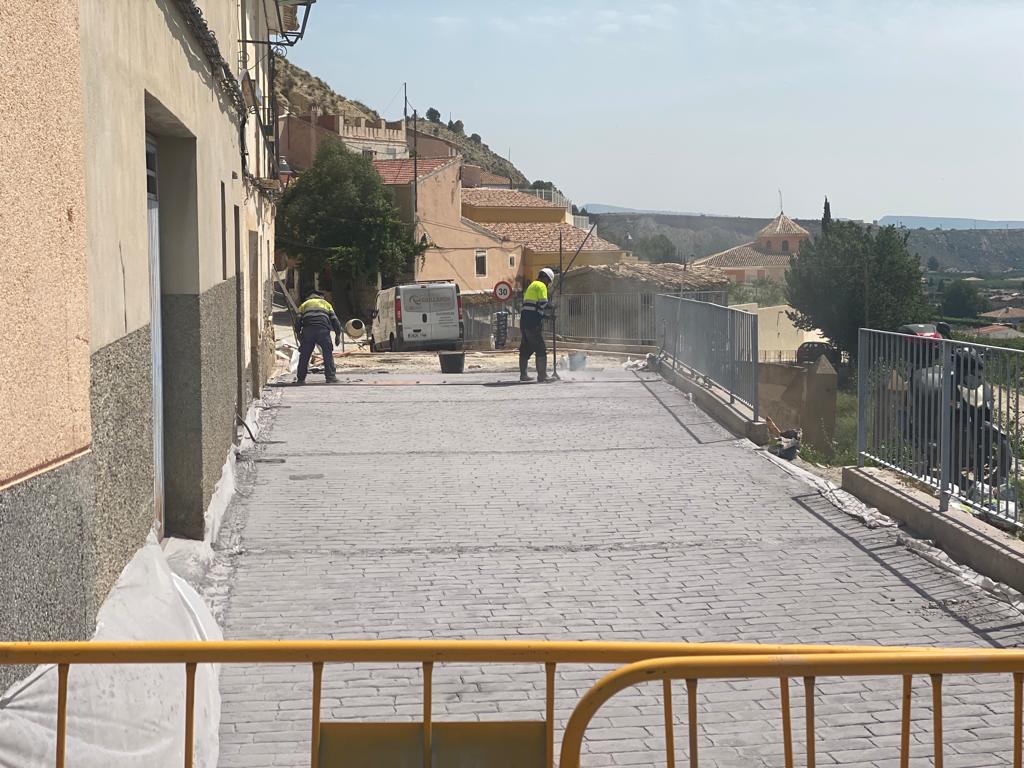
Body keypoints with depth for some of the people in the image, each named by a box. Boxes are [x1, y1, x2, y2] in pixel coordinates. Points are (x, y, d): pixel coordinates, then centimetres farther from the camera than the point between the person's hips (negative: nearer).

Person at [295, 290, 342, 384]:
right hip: (323, 329, -1)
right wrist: (338, 334, 21)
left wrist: (299, 334, 18)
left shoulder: (304, 304, 28)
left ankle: (300, 379, 8)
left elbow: (298, 321, 14)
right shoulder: (326, 303, 29)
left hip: (307, 330, 1)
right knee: (328, 353, 7)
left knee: (304, 355, 7)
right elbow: (334, 319, 18)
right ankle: (330, 376, 0)